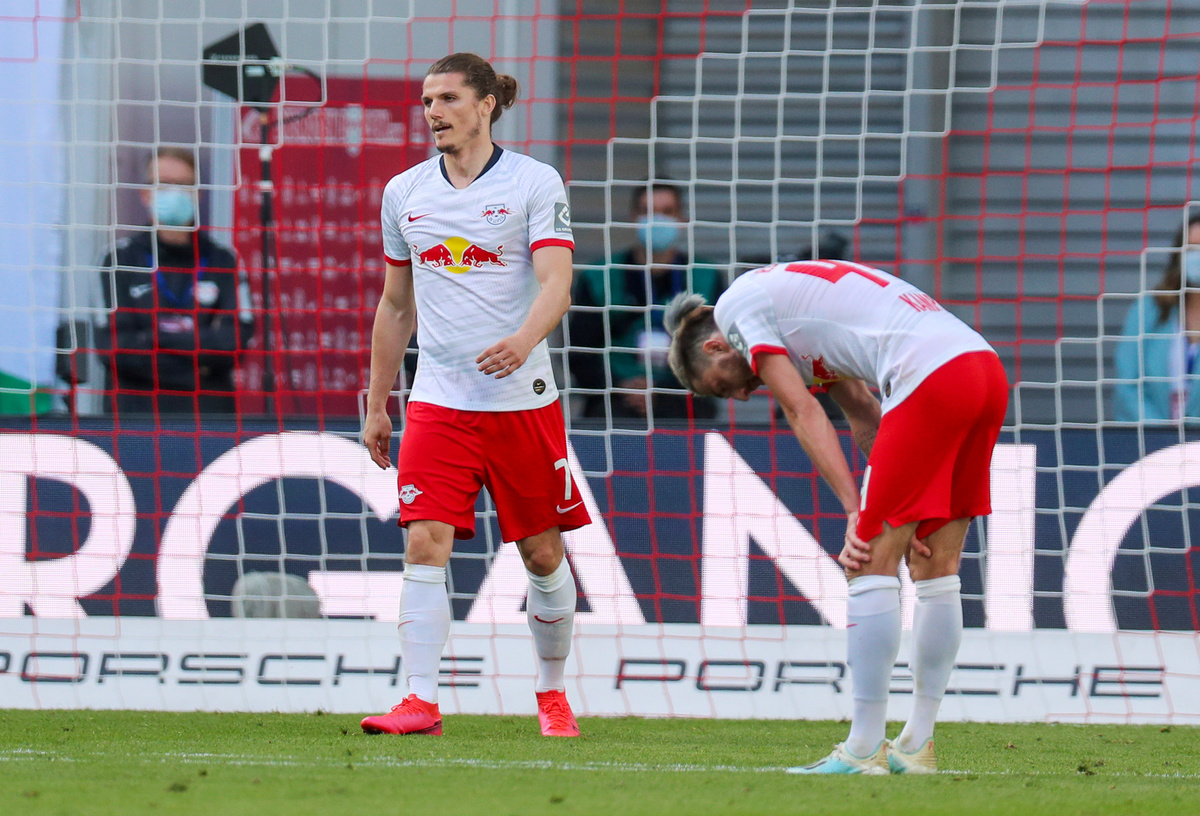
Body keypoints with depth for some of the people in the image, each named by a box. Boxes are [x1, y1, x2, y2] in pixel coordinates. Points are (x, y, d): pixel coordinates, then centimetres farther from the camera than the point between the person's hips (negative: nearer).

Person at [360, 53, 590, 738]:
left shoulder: (535, 182, -3)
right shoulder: (404, 192, 9)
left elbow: (556, 281, -15)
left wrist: (524, 340, -35)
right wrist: (376, 405, 18)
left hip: (522, 398, -2)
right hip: (438, 400, 3)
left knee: (543, 553, 6)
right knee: (425, 544, -13)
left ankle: (553, 694, 25)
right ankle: (422, 702, -15)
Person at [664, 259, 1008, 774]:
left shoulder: (736, 306, 7)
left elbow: (804, 414, -1)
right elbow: (866, 419, 25)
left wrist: (857, 512, -4)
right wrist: (894, 518, 17)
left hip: (931, 375, -9)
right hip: (987, 369, 9)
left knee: (872, 568, -4)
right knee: (936, 570, 13)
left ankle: (863, 751, -5)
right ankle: (917, 747, 16)